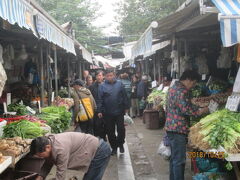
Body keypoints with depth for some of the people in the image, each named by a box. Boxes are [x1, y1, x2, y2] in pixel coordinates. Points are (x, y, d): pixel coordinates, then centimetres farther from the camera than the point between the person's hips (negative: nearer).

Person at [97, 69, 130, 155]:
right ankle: (114, 147, 22)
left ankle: (120, 144, 25)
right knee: (110, 131, 7)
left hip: (119, 112, 0)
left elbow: (125, 96, 6)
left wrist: (126, 107, 5)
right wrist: (99, 111, -7)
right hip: (108, 113, 0)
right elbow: (99, 99, -2)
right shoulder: (102, 86, 0)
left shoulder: (119, 84, 4)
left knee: (121, 129, 2)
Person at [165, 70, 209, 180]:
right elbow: (186, 109, -24)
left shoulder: (174, 87, 16)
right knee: (179, 160, -5)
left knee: (174, 158, 19)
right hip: (178, 129, -11)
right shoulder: (181, 91, -17)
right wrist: (201, 111, -12)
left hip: (170, 127, 11)